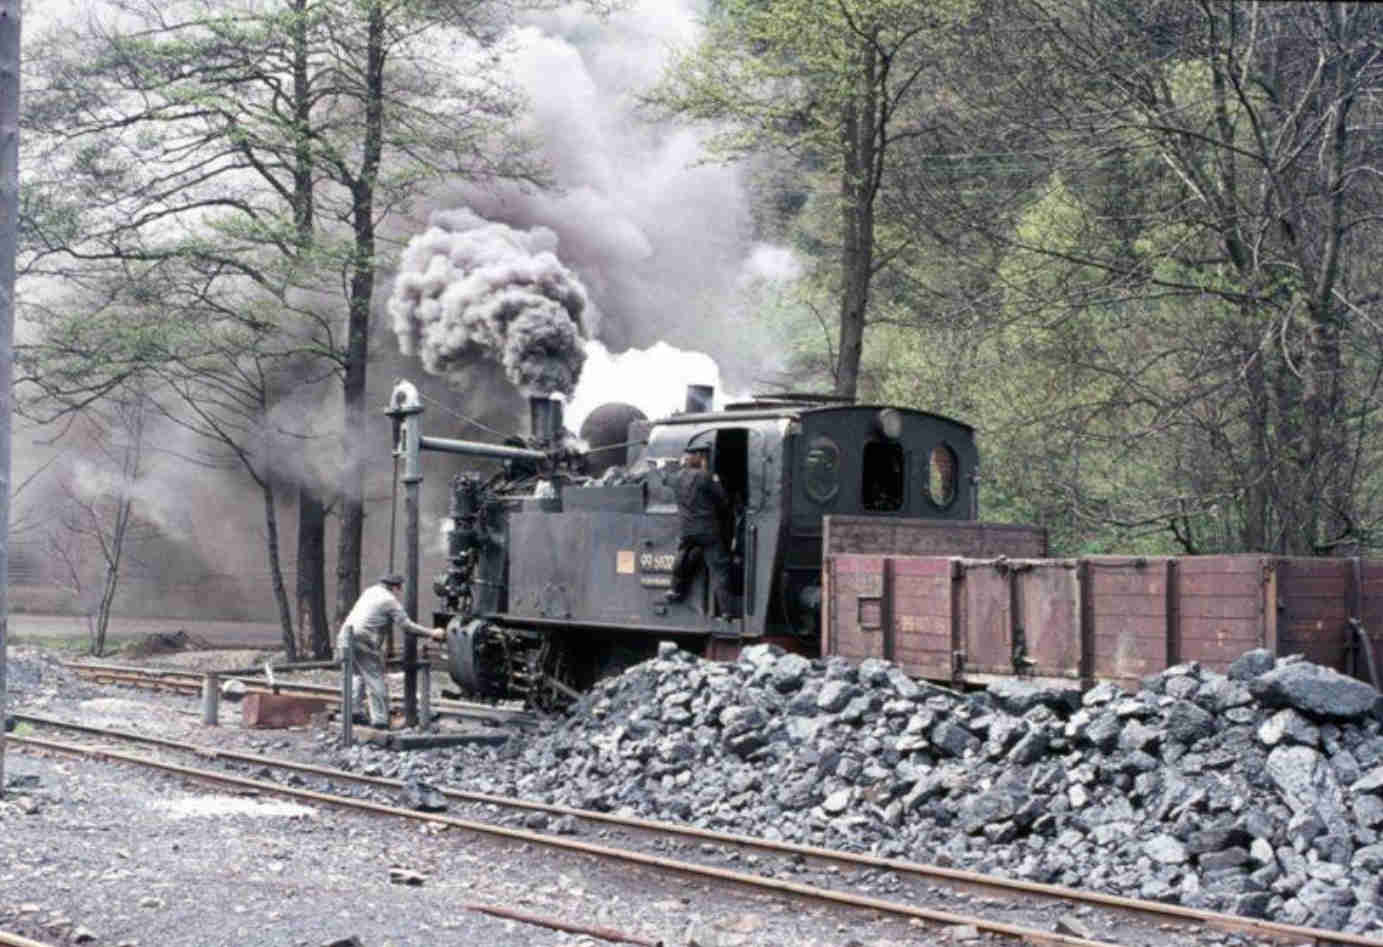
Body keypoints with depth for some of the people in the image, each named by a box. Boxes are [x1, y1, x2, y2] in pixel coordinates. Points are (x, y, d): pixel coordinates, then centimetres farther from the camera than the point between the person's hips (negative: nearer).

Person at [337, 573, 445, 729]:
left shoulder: (370, 591, 19)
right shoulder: (390, 601, -5)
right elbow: (407, 626, -8)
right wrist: (432, 633, -2)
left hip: (345, 637, 8)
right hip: (363, 642, -8)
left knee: (360, 676, 24)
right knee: (376, 680, -1)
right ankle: (380, 719, -2)